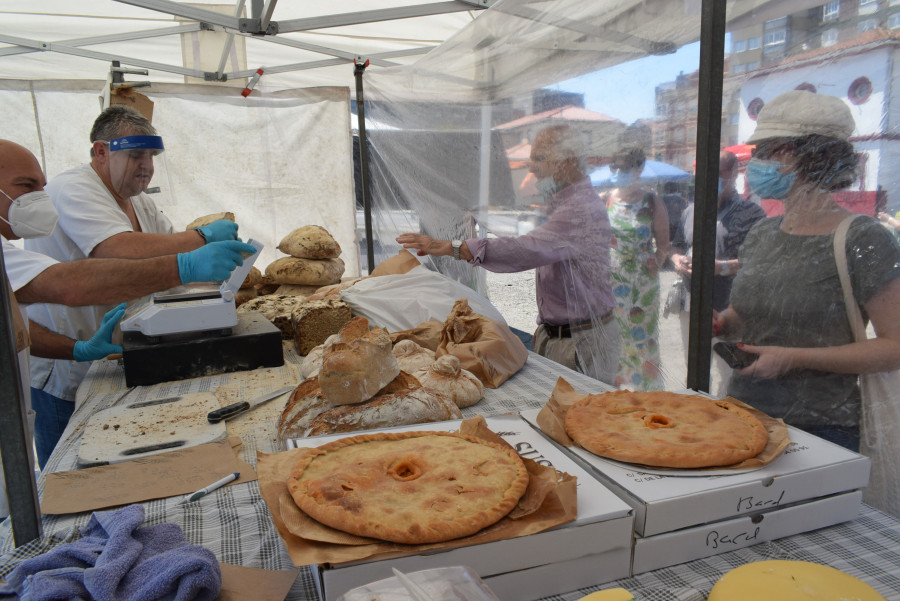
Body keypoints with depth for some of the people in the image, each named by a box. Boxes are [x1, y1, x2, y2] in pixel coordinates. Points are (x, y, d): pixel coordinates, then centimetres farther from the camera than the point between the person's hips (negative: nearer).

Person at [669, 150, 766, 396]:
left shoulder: (751, 213, -5)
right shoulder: (691, 211, 14)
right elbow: (678, 245, 22)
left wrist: (721, 267, -25)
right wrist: (677, 259, 0)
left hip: (727, 311, -6)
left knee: (724, 378, -1)